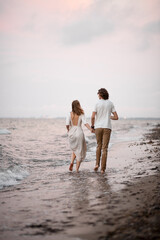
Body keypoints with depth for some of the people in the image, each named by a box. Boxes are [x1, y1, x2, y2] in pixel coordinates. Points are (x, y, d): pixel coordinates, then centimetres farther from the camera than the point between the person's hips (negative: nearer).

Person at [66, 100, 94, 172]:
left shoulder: (70, 114, -1)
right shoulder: (81, 115, -5)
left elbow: (67, 125, -8)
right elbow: (85, 123, -18)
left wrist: (69, 131, 10)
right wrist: (91, 129, -23)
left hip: (71, 133, 3)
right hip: (79, 133, -2)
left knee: (74, 150, 25)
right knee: (80, 151, 9)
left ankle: (71, 162, 4)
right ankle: (77, 169, 7)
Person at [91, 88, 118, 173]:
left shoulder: (97, 104, -2)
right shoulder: (110, 104, 3)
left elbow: (93, 117, -8)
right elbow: (116, 117, 2)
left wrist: (92, 126, 8)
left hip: (98, 127, 0)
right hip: (107, 127, 0)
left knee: (99, 146, 20)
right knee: (104, 148, 1)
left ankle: (97, 164, 10)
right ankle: (103, 168, -3)